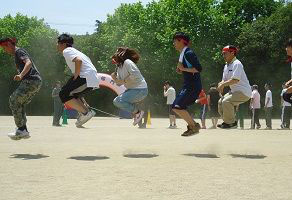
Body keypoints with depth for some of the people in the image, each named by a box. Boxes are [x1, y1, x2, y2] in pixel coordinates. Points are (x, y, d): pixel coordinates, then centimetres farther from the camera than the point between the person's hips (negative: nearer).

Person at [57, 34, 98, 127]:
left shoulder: (66, 51, -2)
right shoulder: (74, 51, 27)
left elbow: (78, 61, -21)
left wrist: (75, 77, -13)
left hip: (86, 78, -10)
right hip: (94, 80, 10)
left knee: (63, 94, -5)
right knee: (72, 95, 26)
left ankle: (85, 112, -10)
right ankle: (87, 111, 11)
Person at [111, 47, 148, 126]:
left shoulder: (127, 62, -14)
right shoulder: (119, 67, 13)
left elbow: (136, 75, -25)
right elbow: (119, 83, 14)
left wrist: (125, 80, -16)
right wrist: (114, 78, -4)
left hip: (140, 90, -10)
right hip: (132, 89, 10)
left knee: (119, 101, -20)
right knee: (116, 101, 13)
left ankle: (138, 112, -7)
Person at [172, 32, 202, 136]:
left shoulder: (188, 53, -15)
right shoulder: (182, 54, 15)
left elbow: (198, 68, -24)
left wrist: (183, 68, -18)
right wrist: (180, 70, 6)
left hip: (193, 86, -10)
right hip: (187, 85, 10)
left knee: (178, 107, -18)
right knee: (176, 107, 9)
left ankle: (194, 125, -5)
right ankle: (192, 126, 14)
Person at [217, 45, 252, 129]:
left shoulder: (237, 64, -17)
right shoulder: (226, 66, 13)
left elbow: (235, 80, -28)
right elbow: (224, 80, 15)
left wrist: (223, 84, -22)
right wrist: (221, 84, -8)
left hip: (244, 92, -10)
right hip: (234, 91, 10)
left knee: (226, 101, -25)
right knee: (220, 102, 12)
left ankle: (231, 123, -11)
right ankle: (228, 121, 19)